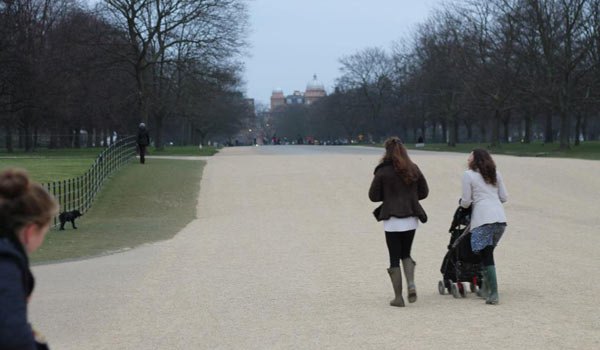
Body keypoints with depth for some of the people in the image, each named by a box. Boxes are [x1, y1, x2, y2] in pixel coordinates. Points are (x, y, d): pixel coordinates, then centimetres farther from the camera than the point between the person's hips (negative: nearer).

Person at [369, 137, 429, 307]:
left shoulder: (383, 171, -9)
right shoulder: (413, 169, 2)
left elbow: (373, 196, -5)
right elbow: (424, 192, 9)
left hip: (392, 220, -4)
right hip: (411, 218, 4)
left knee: (394, 258, 4)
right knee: (406, 254, 19)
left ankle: (398, 297, 3)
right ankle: (411, 285, -3)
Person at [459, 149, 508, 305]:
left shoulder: (468, 175, 4)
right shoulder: (495, 174, 19)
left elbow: (466, 202, 3)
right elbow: (504, 197, 18)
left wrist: (461, 202, 25)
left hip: (483, 218, -6)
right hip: (500, 217, 6)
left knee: (486, 255, -4)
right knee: (488, 253, 16)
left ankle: (493, 294, -11)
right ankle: (485, 289, 20)